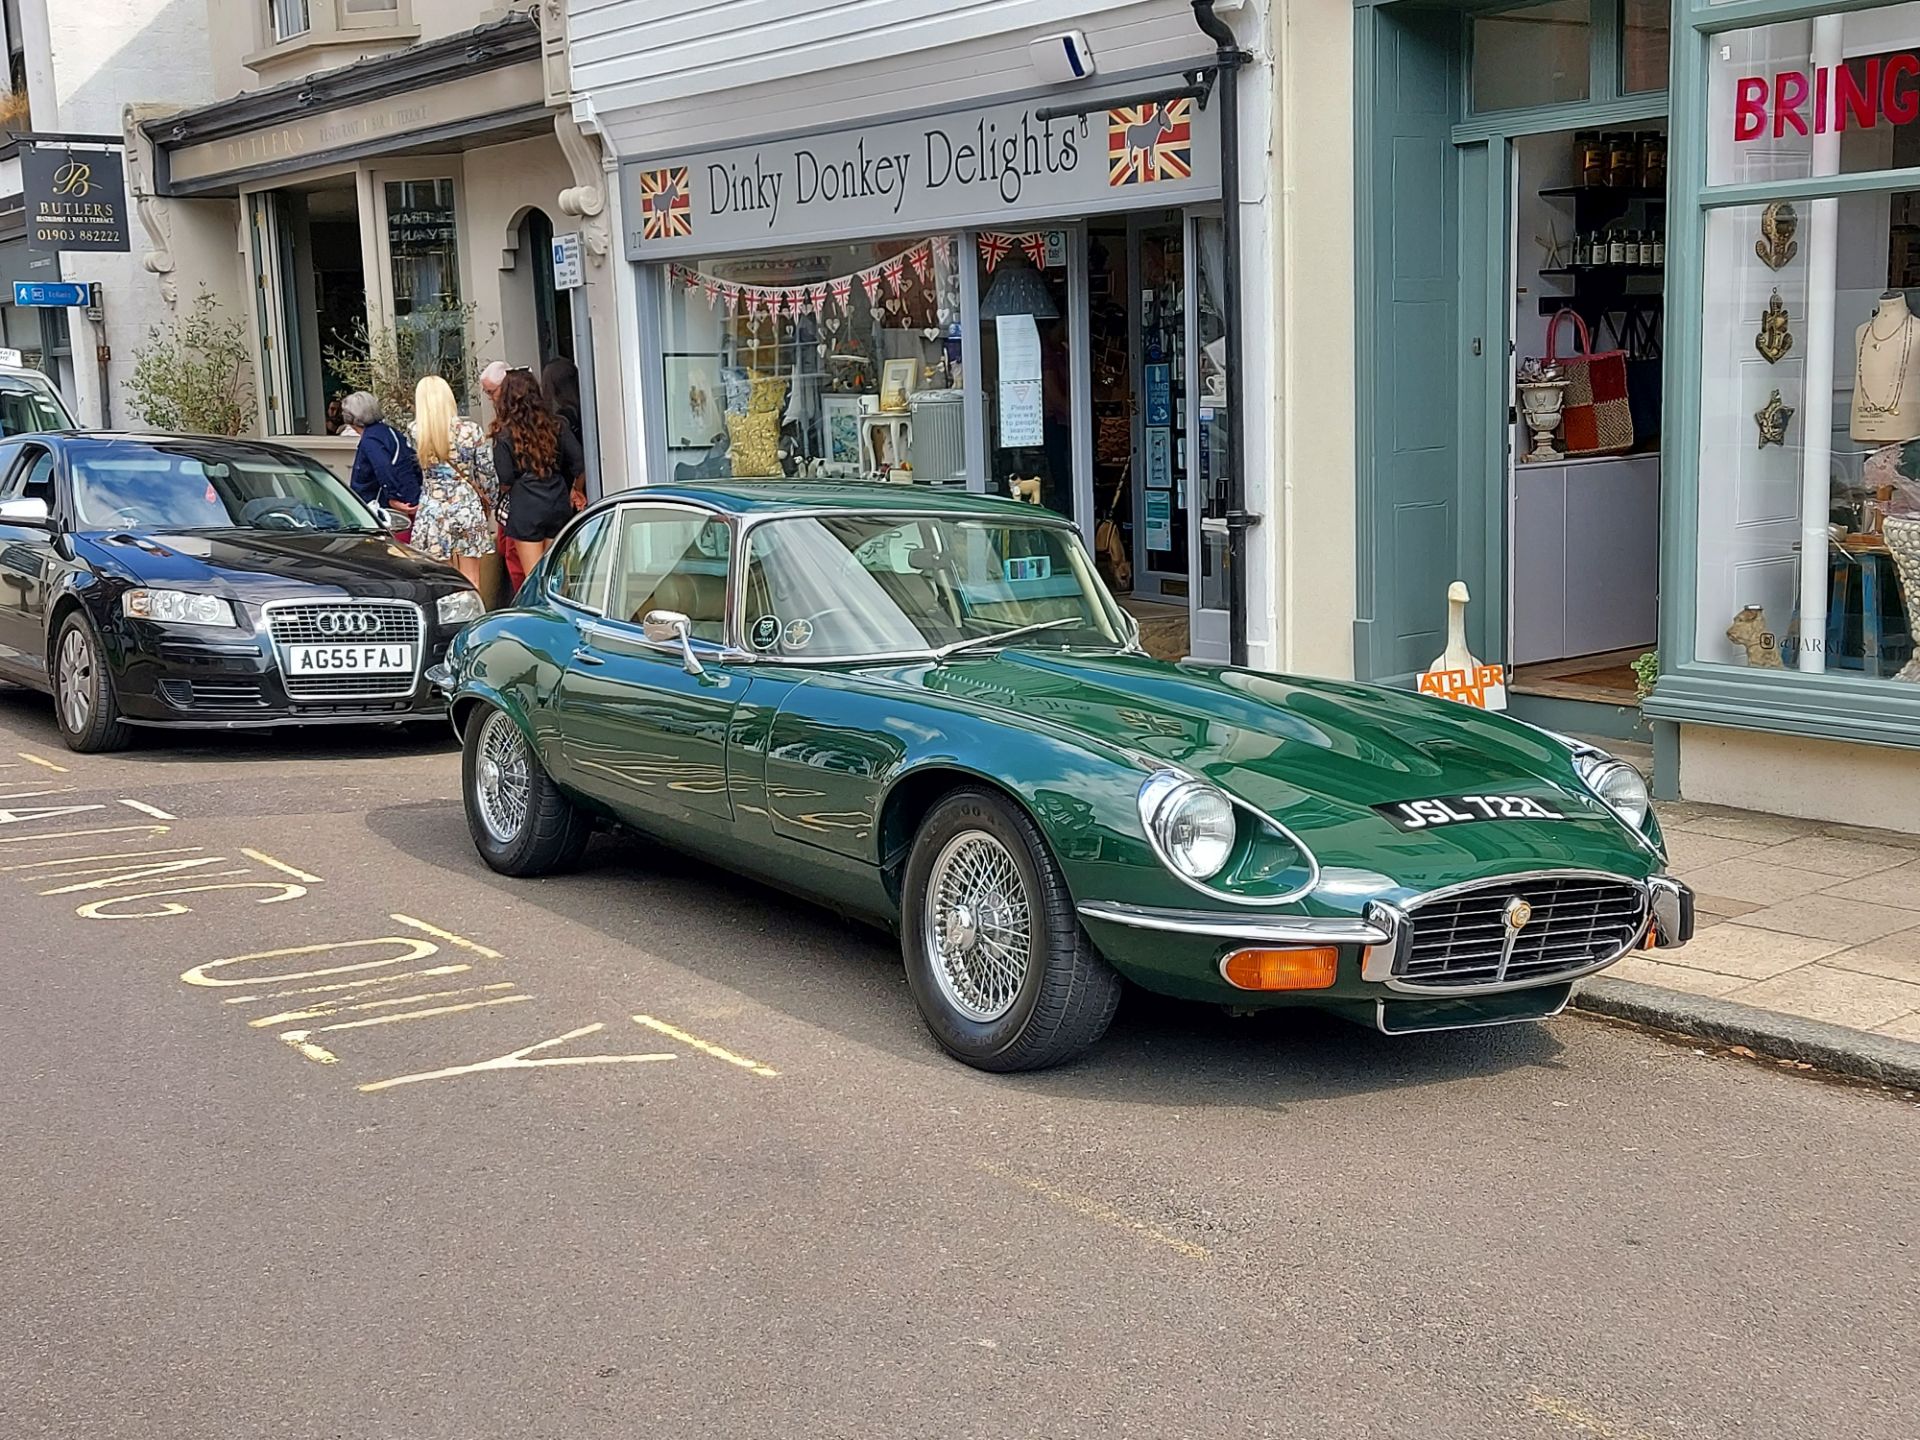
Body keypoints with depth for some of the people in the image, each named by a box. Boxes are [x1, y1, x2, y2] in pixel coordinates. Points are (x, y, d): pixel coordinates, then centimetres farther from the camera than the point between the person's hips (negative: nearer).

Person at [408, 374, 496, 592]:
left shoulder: (416, 431, -6)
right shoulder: (470, 429, -6)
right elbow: (486, 473, -1)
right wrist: (488, 503, 15)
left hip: (433, 511, 0)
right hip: (468, 507, 0)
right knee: (470, 582, 7)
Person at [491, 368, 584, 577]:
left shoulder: (505, 434, -6)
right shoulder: (554, 424, 5)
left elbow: (505, 481, -9)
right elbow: (579, 464, 4)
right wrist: (574, 492, 20)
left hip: (525, 510, -4)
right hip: (558, 505, 4)